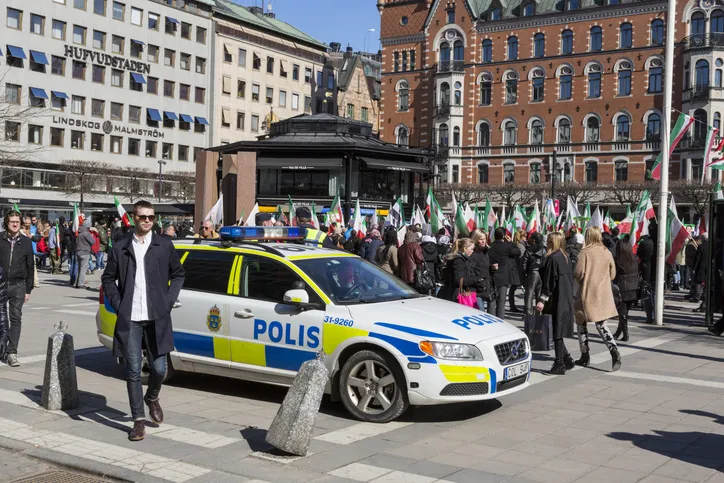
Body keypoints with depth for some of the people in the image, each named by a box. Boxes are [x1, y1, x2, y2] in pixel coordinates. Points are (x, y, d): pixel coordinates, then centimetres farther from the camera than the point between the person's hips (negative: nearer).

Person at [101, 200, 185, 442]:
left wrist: (168, 301, 2)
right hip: (129, 319, 0)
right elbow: (108, 278, 12)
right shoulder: (120, 248, 5)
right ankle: (139, 420, 11)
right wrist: (117, 304, 1)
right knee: (133, 371, 2)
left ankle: (152, 398, 35)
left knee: (159, 368, 3)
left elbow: (178, 274, 13)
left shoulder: (164, 245, 5)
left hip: (157, 318, 0)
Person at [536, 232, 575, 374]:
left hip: (557, 300, -9)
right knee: (558, 332, 16)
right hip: (566, 299, 9)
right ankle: (566, 360, 18)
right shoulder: (565, 257, 11)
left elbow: (549, 281, -18)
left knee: (557, 333, -2)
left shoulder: (552, 258, -15)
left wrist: (542, 299, -16)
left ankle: (559, 365, 2)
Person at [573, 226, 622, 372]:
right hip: (604, 294, 4)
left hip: (587, 294, -4)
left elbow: (579, 273, -15)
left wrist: (576, 276, 6)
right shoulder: (607, 252, 4)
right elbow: (612, 274, 11)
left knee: (581, 323, 13)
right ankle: (614, 352, -14)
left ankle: (585, 356, 16)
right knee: (601, 325, 8)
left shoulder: (585, 252, -10)